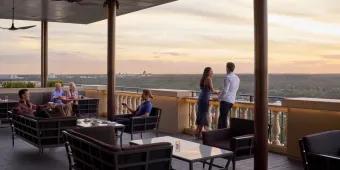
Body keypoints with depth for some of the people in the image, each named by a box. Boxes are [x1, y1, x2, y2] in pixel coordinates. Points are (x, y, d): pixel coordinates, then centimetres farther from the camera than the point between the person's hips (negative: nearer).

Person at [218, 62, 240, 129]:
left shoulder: (227, 77, -14)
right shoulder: (237, 78, 11)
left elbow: (225, 90, -19)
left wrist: (219, 97, -5)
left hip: (225, 100, -8)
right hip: (232, 100, 8)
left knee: (223, 118, -2)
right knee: (221, 117, 16)